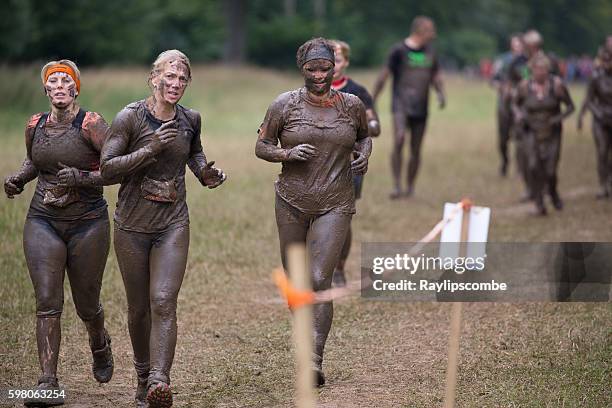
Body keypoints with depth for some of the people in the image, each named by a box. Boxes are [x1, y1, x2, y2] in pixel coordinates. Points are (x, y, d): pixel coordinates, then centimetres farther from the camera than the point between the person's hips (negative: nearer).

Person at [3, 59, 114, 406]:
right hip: (43, 222, 3)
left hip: (88, 224, -3)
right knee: (47, 303, -9)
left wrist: (83, 178, -26)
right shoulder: (35, 126, 5)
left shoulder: (90, 124, -11)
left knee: (87, 305, 9)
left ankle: (100, 343, 44)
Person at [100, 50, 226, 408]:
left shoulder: (191, 120, 4)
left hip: (174, 224, 1)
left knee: (164, 302, -16)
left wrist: (206, 174, 6)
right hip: (133, 226, -1)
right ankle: (144, 378, 30)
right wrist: (151, 149, -24)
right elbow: (107, 167, -15)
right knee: (139, 307, 9)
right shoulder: (130, 117, -9)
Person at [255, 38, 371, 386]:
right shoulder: (285, 105, -3)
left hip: (335, 206, -1)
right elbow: (262, 147, 3)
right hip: (292, 202, 1)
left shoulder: (351, 105, 0)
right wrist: (288, 154, -16)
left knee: (320, 280, -15)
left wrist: (364, 154, -2)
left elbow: (364, 135, 20)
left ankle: (315, 361, -15)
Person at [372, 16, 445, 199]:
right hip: (401, 105, -5)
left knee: (416, 150, 6)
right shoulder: (399, 50, -5)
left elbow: (436, 77, 21)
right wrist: (372, 102, -2)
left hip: (421, 108, 5)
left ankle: (410, 188, 20)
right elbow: (383, 76, -2)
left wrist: (441, 94, 1)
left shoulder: (430, 52, 12)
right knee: (399, 139, -24)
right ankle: (396, 186, -20)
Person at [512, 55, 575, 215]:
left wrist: (559, 118, -21)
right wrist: (518, 115, -13)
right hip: (532, 132, 0)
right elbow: (516, 104, 9)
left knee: (550, 172, -4)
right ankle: (539, 201, -7)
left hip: (552, 133, 0)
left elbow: (570, 106, -4)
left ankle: (553, 192, 32)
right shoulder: (525, 86, -9)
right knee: (534, 165, -24)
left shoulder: (556, 84, -14)